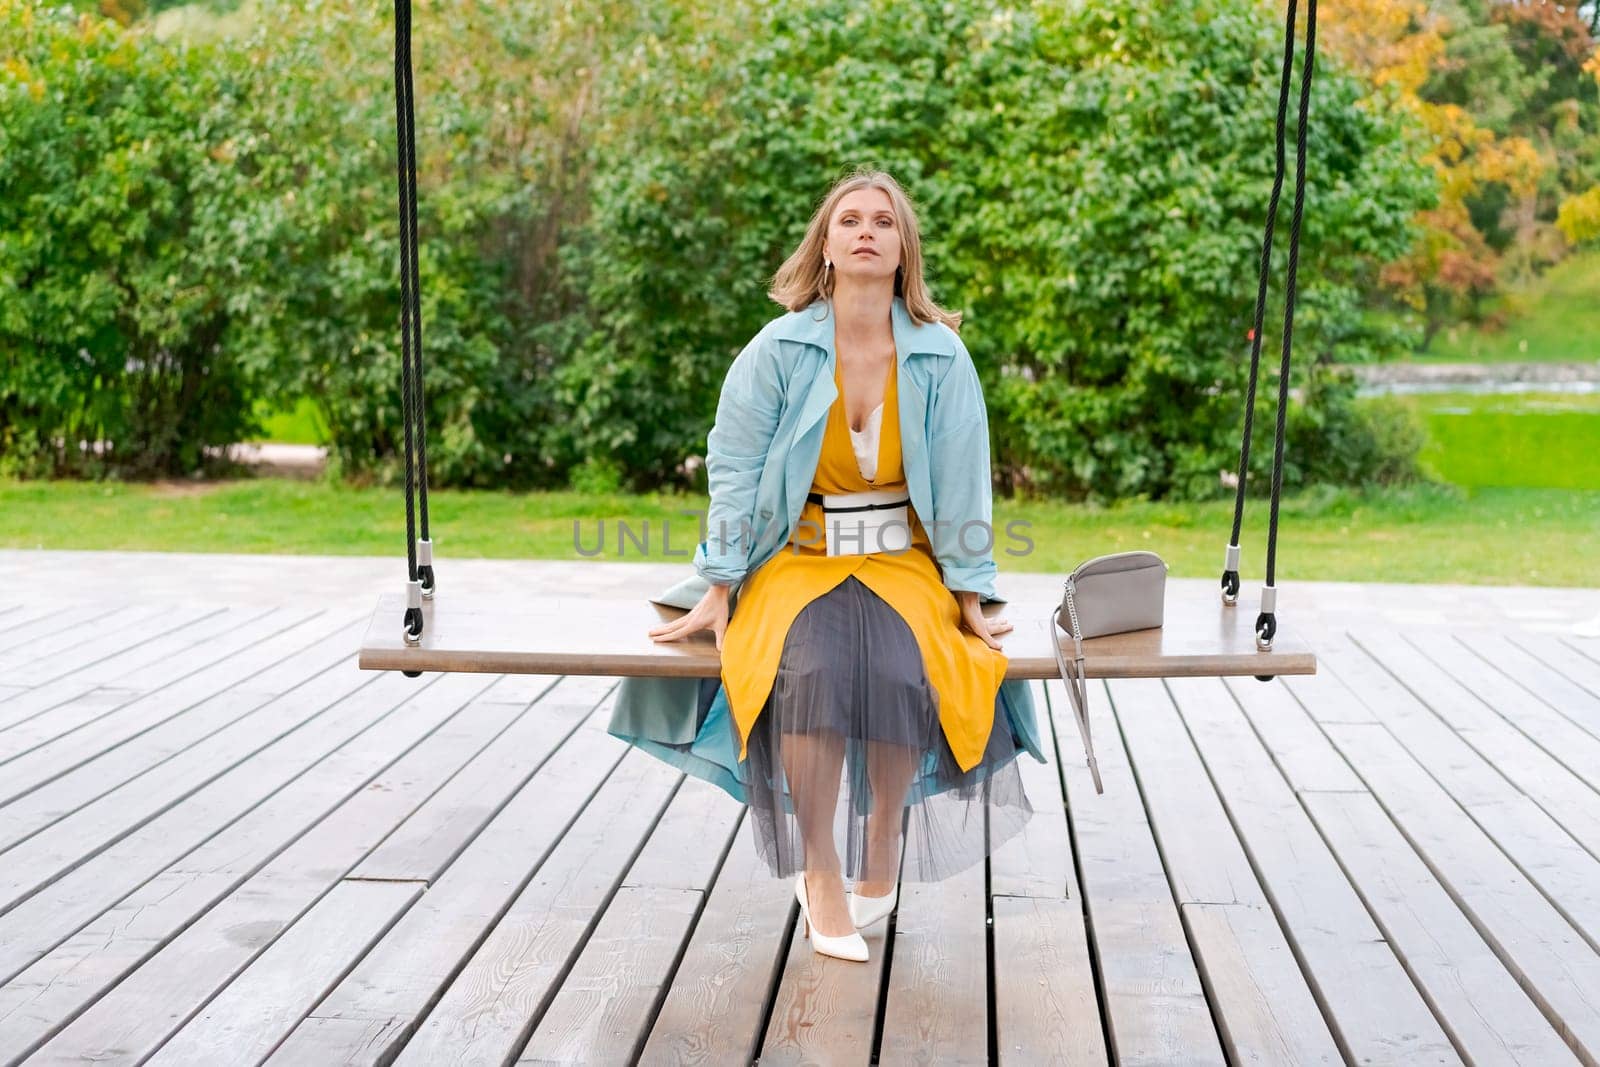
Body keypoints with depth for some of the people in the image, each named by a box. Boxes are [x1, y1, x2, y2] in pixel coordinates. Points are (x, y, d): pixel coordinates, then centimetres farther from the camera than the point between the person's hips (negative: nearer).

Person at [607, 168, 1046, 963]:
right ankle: (819, 868, -14)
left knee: (901, 671, -30)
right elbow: (735, 469, -1)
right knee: (809, 670, -32)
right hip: (798, 556, -1)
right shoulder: (779, 350, -4)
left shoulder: (941, 358, -1)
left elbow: (961, 483, 4)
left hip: (901, 559, 1)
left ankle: (885, 843, -2)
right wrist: (718, 591, -5)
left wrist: (970, 597, 2)